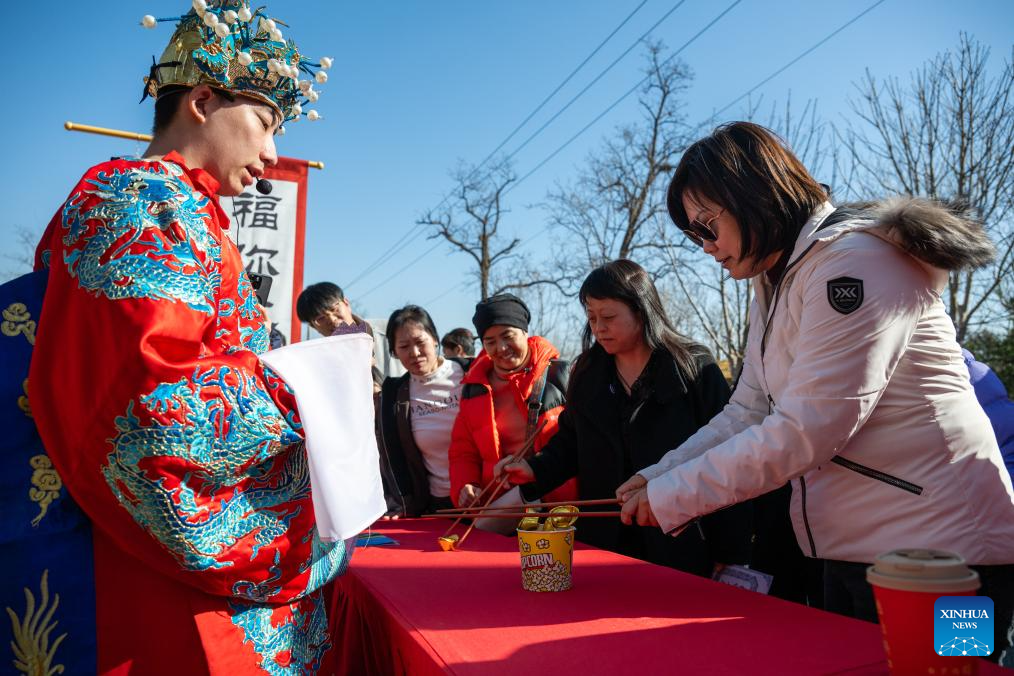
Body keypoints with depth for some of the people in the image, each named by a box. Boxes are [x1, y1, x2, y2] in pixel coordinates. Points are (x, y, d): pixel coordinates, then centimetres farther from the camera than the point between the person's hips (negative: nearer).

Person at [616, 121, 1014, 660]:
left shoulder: (855, 260, -20)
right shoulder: (774, 288, 11)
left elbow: (806, 430, -26)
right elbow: (746, 415, 8)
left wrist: (670, 498, -19)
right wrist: (655, 477, -4)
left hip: (938, 550, -9)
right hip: (851, 553, 9)